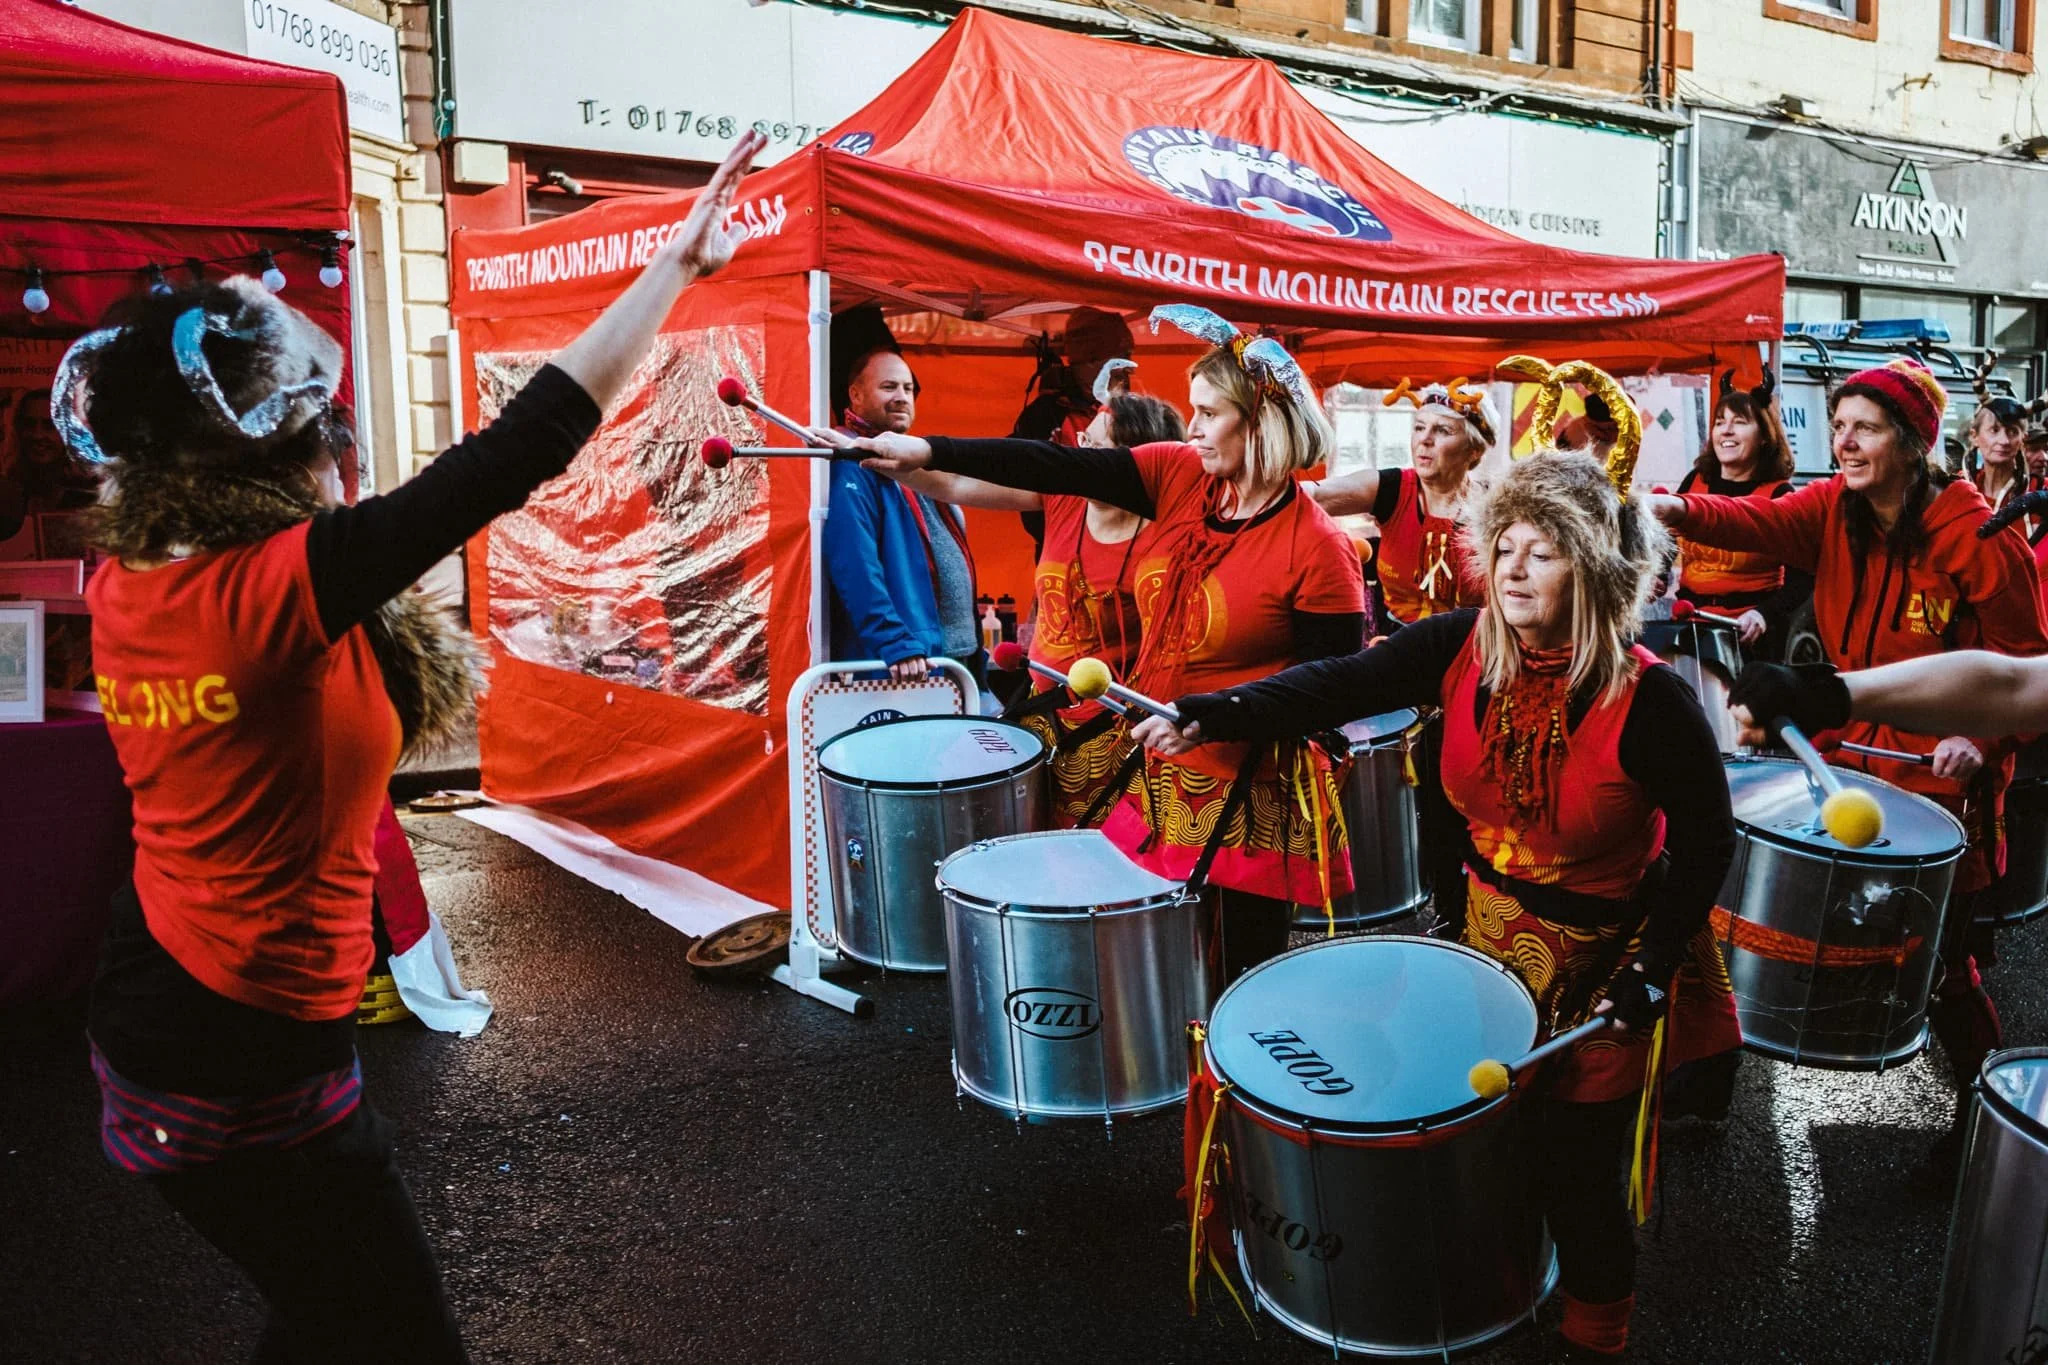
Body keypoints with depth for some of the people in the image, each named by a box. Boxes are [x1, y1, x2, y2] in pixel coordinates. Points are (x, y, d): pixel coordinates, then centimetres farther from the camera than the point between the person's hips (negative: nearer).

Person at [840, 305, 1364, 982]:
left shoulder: (1318, 549, -16)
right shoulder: (1179, 476, 0)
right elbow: (1062, 467, -7)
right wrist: (930, 452, -13)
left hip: (1251, 797, -5)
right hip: (1156, 774, 6)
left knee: (1250, 967, 8)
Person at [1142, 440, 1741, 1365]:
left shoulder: (1648, 700, -24)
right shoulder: (1467, 647, -12)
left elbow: (1707, 841, -13)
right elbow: (1344, 683, -21)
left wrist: (1651, 971, -16)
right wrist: (1211, 716, -33)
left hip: (1602, 955, -4)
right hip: (1491, 926, 4)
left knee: (1576, 1170, 7)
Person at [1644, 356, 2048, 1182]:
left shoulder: (1976, 541, -15)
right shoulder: (1834, 511, -2)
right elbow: (1757, 522, -20)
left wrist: (1979, 737, -24)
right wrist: (1677, 509, -39)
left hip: (1937, 781, -4)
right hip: (1847, 759, 4)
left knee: (1938, 965, 5)